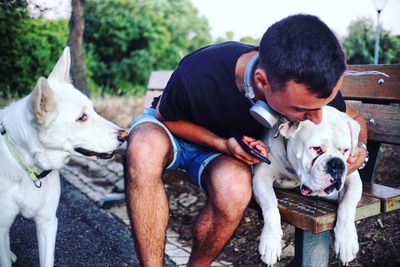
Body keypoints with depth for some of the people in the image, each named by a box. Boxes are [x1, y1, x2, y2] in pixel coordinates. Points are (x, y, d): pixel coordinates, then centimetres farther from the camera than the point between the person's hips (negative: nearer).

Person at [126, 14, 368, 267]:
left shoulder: (312, 84, -25)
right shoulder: (197, 76, -38)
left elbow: (355, 118, -2)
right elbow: (165, 116, -15)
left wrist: (360, 149, -25)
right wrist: (222, 144, -29)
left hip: (235, 145, 2)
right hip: (171, 126, -1)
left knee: (235, 187, -35)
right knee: (146, 146, -39)